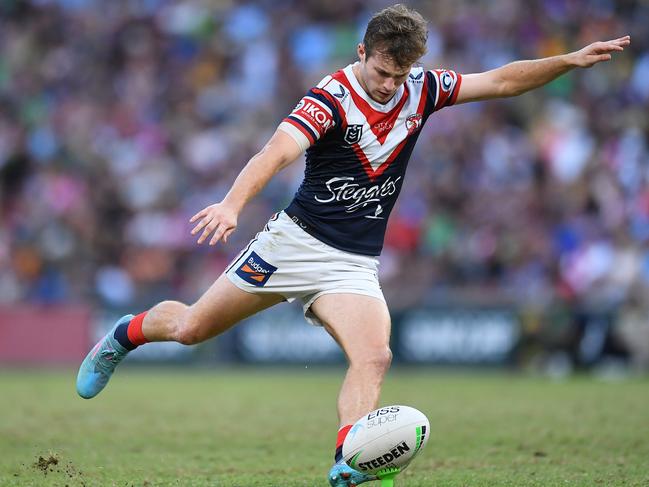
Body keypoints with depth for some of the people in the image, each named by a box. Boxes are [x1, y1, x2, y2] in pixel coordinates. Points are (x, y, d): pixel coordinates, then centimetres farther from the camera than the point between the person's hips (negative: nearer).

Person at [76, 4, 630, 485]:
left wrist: (571, 60, -3)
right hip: (297, 241, -4)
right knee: (191, 328, 4)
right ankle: (125, 334, 33)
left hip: (355, 264, 4)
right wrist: (232, 204, -50)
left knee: (374, 356, -22)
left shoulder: (422, 89, 0)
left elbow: (500, 81, 8)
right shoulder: (330, 98, -18)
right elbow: (277, 152, -33)